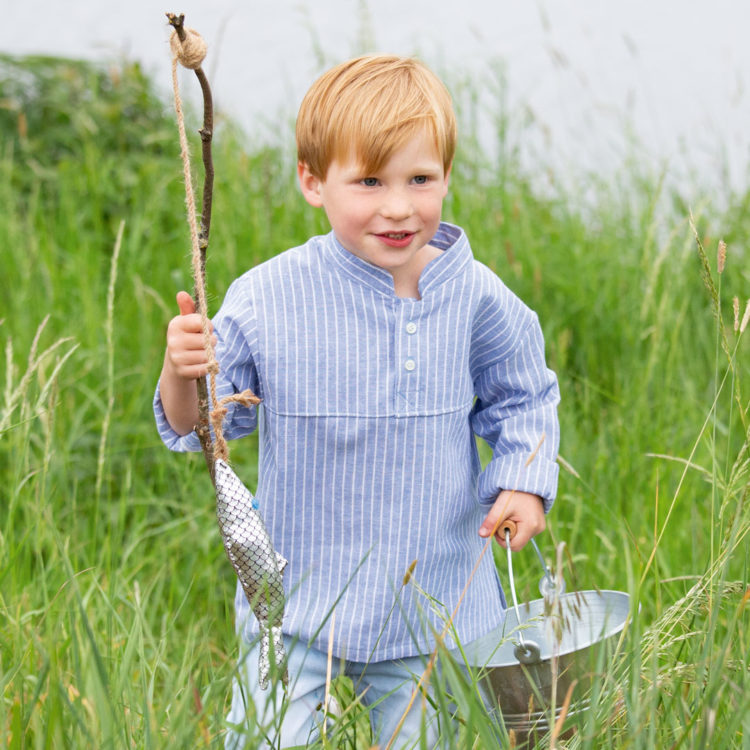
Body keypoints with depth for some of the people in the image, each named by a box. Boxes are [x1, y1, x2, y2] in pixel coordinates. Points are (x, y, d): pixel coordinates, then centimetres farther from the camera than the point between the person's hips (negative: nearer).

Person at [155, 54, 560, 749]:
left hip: (434, 608, 2)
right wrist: (181, 370, -28)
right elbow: (194, 426, -7)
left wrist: (525, 481, -7)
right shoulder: (266, 299, -12)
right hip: (295, 601, -1)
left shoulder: (475, 299, -7)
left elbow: (523, 399, 9)